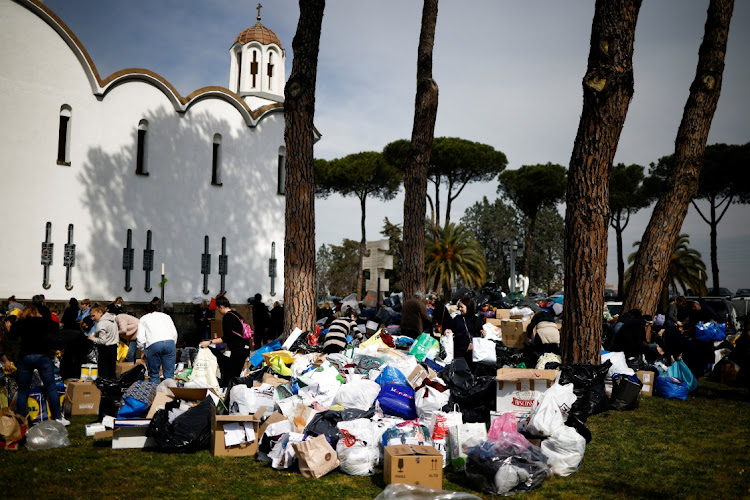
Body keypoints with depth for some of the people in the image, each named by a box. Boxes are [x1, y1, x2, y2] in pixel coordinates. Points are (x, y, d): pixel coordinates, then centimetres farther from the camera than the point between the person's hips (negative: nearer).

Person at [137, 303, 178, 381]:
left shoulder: (143, 318, 24)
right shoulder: (166, 316, 29)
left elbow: (140, 337, 10)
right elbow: (174, 333, 19)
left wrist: (144, 351, 21)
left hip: (153, 345, -2)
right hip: (170, 342, 2)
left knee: (154, 375, 9)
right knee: (169, 374, 4)